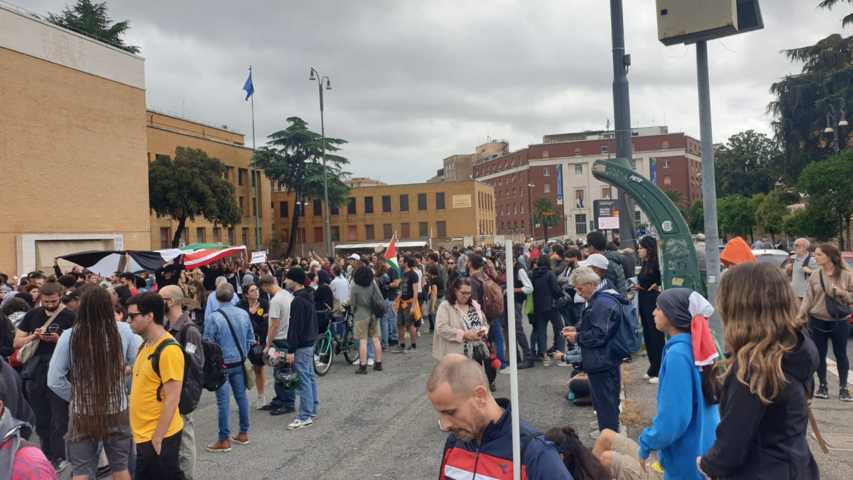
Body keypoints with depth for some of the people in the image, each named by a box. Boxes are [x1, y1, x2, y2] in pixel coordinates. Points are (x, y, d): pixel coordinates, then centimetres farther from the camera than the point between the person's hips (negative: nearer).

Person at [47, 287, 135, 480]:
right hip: (118, 411, 1)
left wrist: (75, 397, 5)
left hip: (82, 414, -1)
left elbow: (54, 380, -8)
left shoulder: (69, 336, -14)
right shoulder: (123, 331, -12)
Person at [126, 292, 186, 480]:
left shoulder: (169, 350, -20)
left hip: (159, 437, -9)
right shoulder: (145, 345, 9)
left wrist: (157, 438, -19)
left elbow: (172, 399, -21)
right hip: (143, 435, 9)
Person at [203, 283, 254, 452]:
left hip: (222, 365, -5)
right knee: (241, 396, 14)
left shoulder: (213, 318, -15)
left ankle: (224, 440, 7)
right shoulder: (244, 314, 0)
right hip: (239, 362, 5)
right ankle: (243, 434, 24)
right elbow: (250, 339, 7)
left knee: (223, 401, 0)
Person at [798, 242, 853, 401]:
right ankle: (823, 386, 22)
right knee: (820, 354, 8)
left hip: (839, 322, -2)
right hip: (817, 321, 2)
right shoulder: (815, 275, 0)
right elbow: (808, 297, 1)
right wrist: (800, 316, -7)